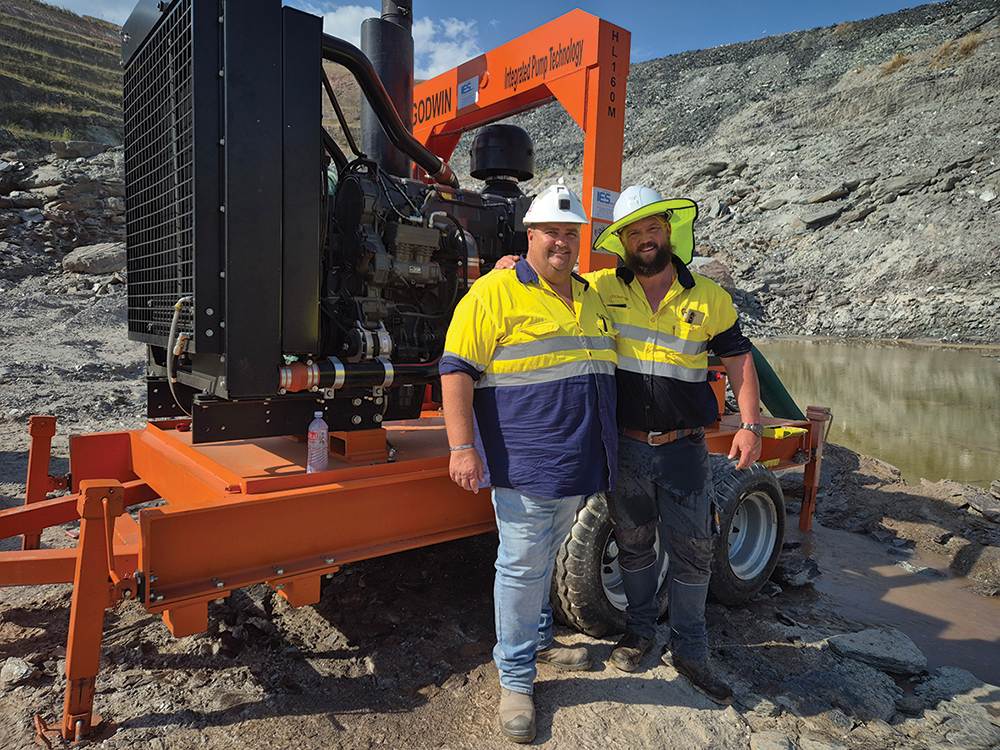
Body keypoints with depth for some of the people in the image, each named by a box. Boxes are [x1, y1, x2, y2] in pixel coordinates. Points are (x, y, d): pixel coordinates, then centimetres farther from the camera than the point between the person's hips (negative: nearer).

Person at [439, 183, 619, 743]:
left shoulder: (592, 298, 14)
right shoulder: (494, 294, -9)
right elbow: (457, 369, -13)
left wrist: (608, 451, 23)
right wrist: (463, 447, -19)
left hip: (580, 466, 7)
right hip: (526, 467, -7)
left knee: (546, 561, 22)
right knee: (522, 569, 3)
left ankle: (538, 639, 42)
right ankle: (516, 679, 20)